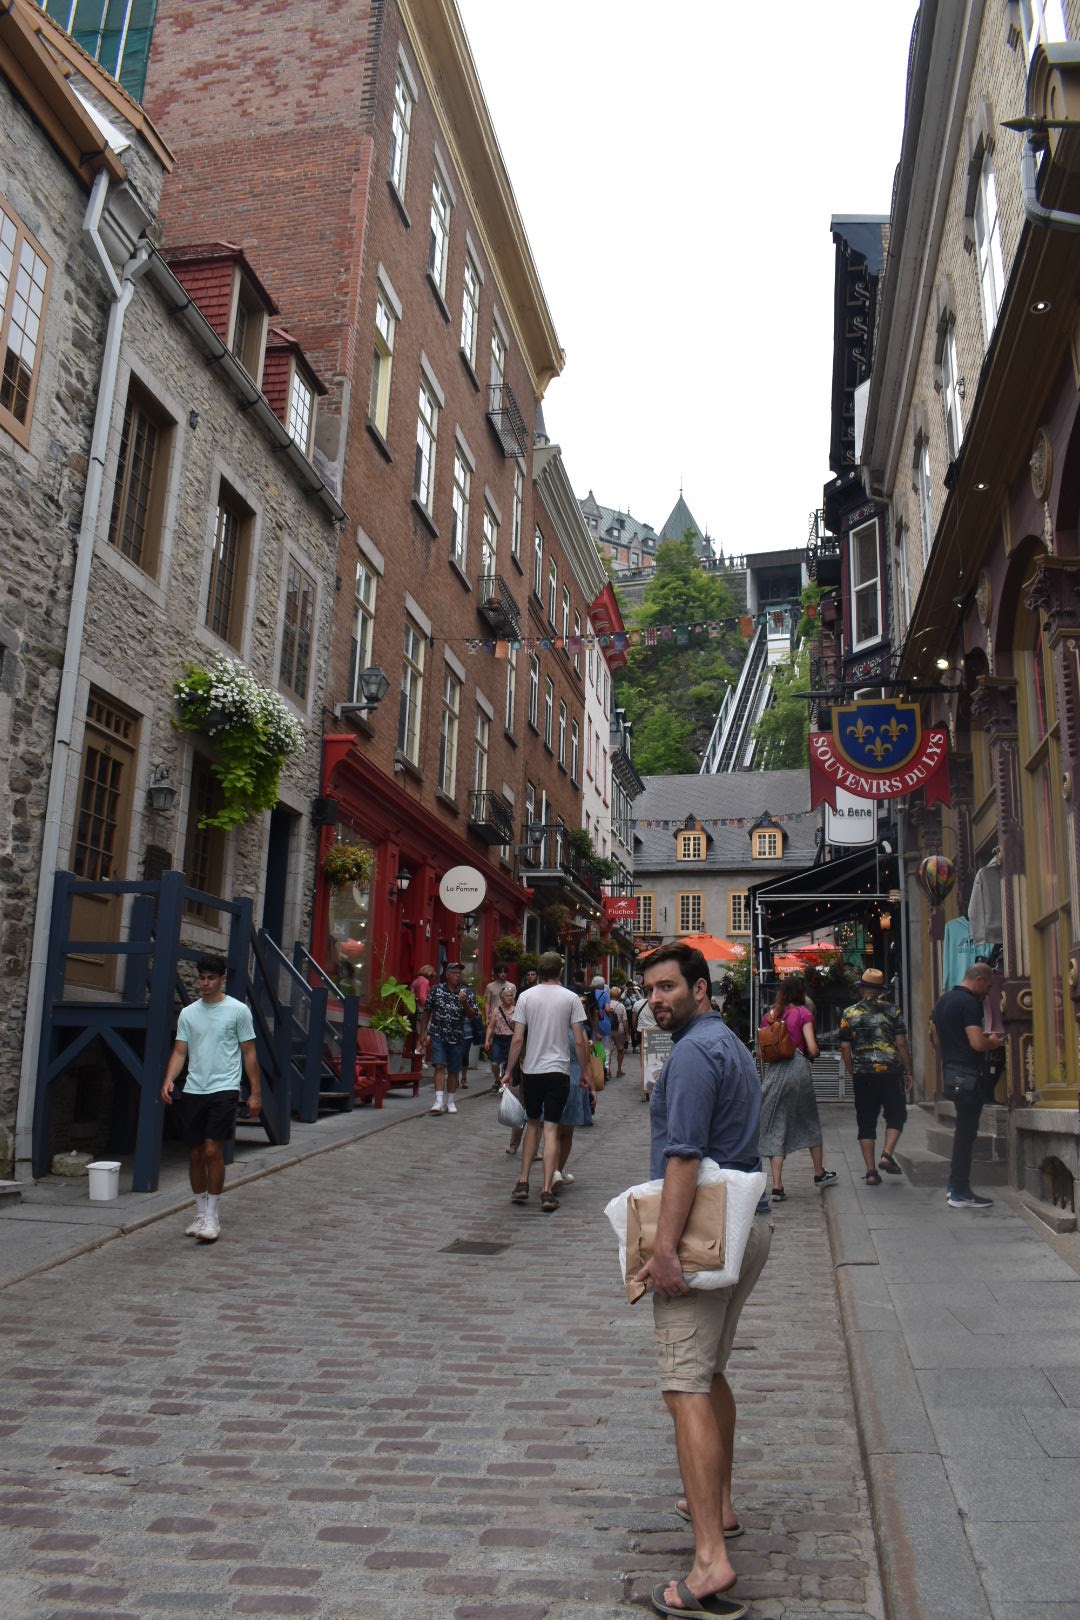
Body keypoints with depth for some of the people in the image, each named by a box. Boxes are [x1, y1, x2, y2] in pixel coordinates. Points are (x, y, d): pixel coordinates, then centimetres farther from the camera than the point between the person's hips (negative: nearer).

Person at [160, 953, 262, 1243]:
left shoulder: (238, 1010, -1)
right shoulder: (188, 1013, 10)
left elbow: (249, 1053, 2)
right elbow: (180, 1052, 8)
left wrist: (255, 1092, -1)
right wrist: (169, 1080, -11)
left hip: (223, 1090, -4)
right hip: (193, 1092, 4)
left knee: (213, 1151, -12)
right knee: (195, 1154, 8)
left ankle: (212, 1216, -2)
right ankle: (201, 1213, 22)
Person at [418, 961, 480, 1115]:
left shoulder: (466, 993, 0)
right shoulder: (436, 989, -1)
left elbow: (472, 1015, -2)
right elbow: (427, 1012, 6)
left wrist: (465, 1003, -19)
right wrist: (423, 1032, 4)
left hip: (457, 1037, 1)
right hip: (438, 1035, -1)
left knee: (453, 1071, 9)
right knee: (440, 1067, -13)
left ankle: (450, 1102, 22)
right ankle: (439, 1101, -15)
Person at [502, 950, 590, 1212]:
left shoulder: (526, 996, -1)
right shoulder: (571, 998, -3)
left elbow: (517, 1039, -3)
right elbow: (579, 1041, -3)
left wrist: (508, 1072, 5)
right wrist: (585, 1071, 9)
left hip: (531, 1071, 2)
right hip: (558, 1071, -1)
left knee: (533, 1124, 17)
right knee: (551, 1129, 0)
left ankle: (523, 1183, 13)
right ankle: (547, 1191, -4)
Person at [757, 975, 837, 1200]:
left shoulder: (769, 1015, 10)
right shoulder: (803, 1013, -1)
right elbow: (812, 1049, -8)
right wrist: (809, 1057, 13)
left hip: (773, 1072, 3)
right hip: (797, 1068, -2)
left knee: (775, 1126, 4)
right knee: (810, 1122, 17)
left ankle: (777, 1186, -2)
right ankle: (819, 1174, 31)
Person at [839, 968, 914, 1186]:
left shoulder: (849, 1013, 3)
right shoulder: (892, 1011, 1)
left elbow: (845, 1047, 2)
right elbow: (902, 1043, -2)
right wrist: (907, 1072, 7)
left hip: (863, 1075, 1)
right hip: (890, 1072, -1)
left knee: (866, 1123, 7)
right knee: (895, 1116, 15)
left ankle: (871, 1171, 4)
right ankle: (887, 1155, -4)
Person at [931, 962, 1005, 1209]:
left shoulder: (942, 1000, 14)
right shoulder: (969, 1003, -16)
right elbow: (977, 1043, -24)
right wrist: (993, 1043, -2)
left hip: (951, 1070, 9)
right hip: (969, 1074, -9)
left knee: (964, 1130, 18)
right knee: (966, 1132, -4)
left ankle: (955, 1186, 22)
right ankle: (960, 1193, 0)